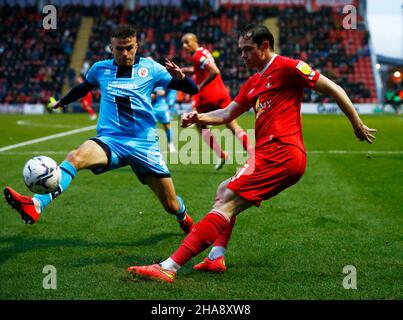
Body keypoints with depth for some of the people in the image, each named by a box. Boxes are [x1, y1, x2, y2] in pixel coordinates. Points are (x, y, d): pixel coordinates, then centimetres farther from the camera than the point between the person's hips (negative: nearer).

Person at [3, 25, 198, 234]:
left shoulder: (150, 68, 1)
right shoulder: (100, 69, 8)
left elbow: (192, 89, 2)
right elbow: (83, 87, 31)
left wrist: (180, 76, -20)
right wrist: (63, 101, 44)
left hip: (144, 145, 0)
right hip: (110, 141, 1)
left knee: (171, 205, 4)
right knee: (76, 157, -33)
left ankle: (185, 221, 43)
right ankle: (36, 205, -51)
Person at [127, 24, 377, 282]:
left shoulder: (286, 67, -3)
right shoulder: (253, 84, 23)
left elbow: (333, 89, -1)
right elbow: (227, 114, 27)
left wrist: (358, 125, 1)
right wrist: (199, 117, 8)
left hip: (280, 152, -10)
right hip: (269, 153, 10)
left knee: (226, 203, -16)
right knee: (224, 191, 20)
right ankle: (216, 258, 5)